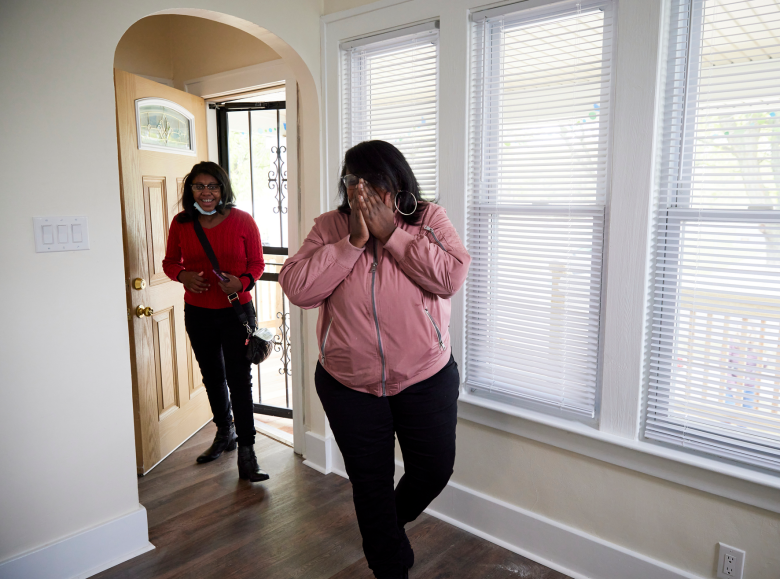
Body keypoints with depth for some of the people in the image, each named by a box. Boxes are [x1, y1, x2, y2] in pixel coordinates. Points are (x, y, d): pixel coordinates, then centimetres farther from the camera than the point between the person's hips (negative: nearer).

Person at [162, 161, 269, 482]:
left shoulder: (242, 221, -7)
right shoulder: (181, 224, -1)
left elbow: (257, 263, -1)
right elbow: (170, 261, 10)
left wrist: (241, 281, -21)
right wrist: (183, 275, -12)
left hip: (236, 311, -4)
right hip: (197, 313, 4)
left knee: (239, 379, -6)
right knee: (212, 375, 18)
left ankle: (246, 452, 2)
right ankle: (224, 432, 40)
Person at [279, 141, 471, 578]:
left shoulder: (430, 219, -4)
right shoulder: (330, 227, -3)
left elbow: (452, 276, -20)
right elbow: (297, 288, -15)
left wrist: (392, 234, -22)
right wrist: (353, 241, -21)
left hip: (427, 378, 0)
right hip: (349, 384, 1)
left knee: (435, 469, 12)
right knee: (371, 482, 14)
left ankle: (389, 523, 47)